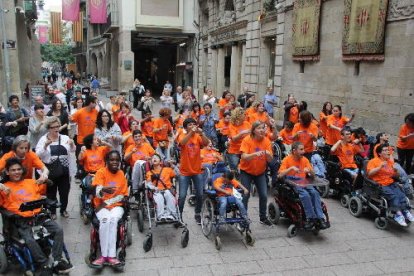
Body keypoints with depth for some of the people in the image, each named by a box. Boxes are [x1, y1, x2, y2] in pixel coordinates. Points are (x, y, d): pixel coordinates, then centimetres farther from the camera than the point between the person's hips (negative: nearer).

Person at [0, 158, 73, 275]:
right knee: (30, 240, -31)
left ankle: (57, 261, -10)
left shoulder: (31, 182, 20)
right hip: (21, 221, -3)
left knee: (58, 230, -17)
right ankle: (45, 266, -16)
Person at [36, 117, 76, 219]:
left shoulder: (65, 138, 3)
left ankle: (63, 210, 30)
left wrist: (72, 144, -24)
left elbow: (72, 150, -3)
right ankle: (52, 211, 26)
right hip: (50, 171, -2)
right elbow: (38, 154, -9)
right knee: (51, 192, 9)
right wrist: (45, 145, -25)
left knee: (64, 191, 11)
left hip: (64, 170, 2)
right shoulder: (43, 139, -2)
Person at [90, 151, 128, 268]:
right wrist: (103, 190, -43)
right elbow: (97, 193, -19)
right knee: (105, 220, -33)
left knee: (113, 219, -31)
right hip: (101, 206, -1)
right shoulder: (101, 172, -4)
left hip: (116, 205, 1)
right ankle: (105, 255, -27)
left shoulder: (121, 174, 4)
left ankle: (110, 255, -31)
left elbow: (122, 196, 3)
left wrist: (107, 201, -11)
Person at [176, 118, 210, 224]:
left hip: (197, 171, 3)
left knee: (200, 194, 7)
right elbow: (182, 142, -29)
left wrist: (201, 133, -34)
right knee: (182, 195, -3)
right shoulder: (182, 136, -6)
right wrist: (191, 132, -41)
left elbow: (206, 143, -18)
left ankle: (197, 214, 26)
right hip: (184, 172, -3)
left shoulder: (198, 136, 0)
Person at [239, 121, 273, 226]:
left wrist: (267, 154, -32)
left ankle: (263, 217, 21)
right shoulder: (247, 140, -17)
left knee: (264, 195, 2)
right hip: (246, 171, -3)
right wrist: (255, 154, -42)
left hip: (260, 172, 3)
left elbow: (270, 159, -11)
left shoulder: (266, 141, -8)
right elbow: (243, 157, -26)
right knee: (245, 195, -2)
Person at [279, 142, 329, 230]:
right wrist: (291, 168, -20)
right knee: (305, 194, -32)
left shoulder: (305, 160, 11)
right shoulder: (287, 159, -1)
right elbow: (280, 174, -11)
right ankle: (311, 218, -24)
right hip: (291, 183, -4)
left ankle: (320, 218, -27)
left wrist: (309, 170, -9)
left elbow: (313, 175, 13)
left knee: (315, 193, -26)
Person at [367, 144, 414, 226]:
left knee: (401, 194, -21)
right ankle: (398, 213, -25)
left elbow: (395, 176, 22)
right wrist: (379, 167, -19)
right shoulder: (373, 161, 2)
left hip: (391, 183, 5)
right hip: (380, 185, -5)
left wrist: (396, 172, 0)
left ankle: (405, 211, -20)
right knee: (393, 195, -27)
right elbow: (369, 173, -11)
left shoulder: (390, 162, 19)